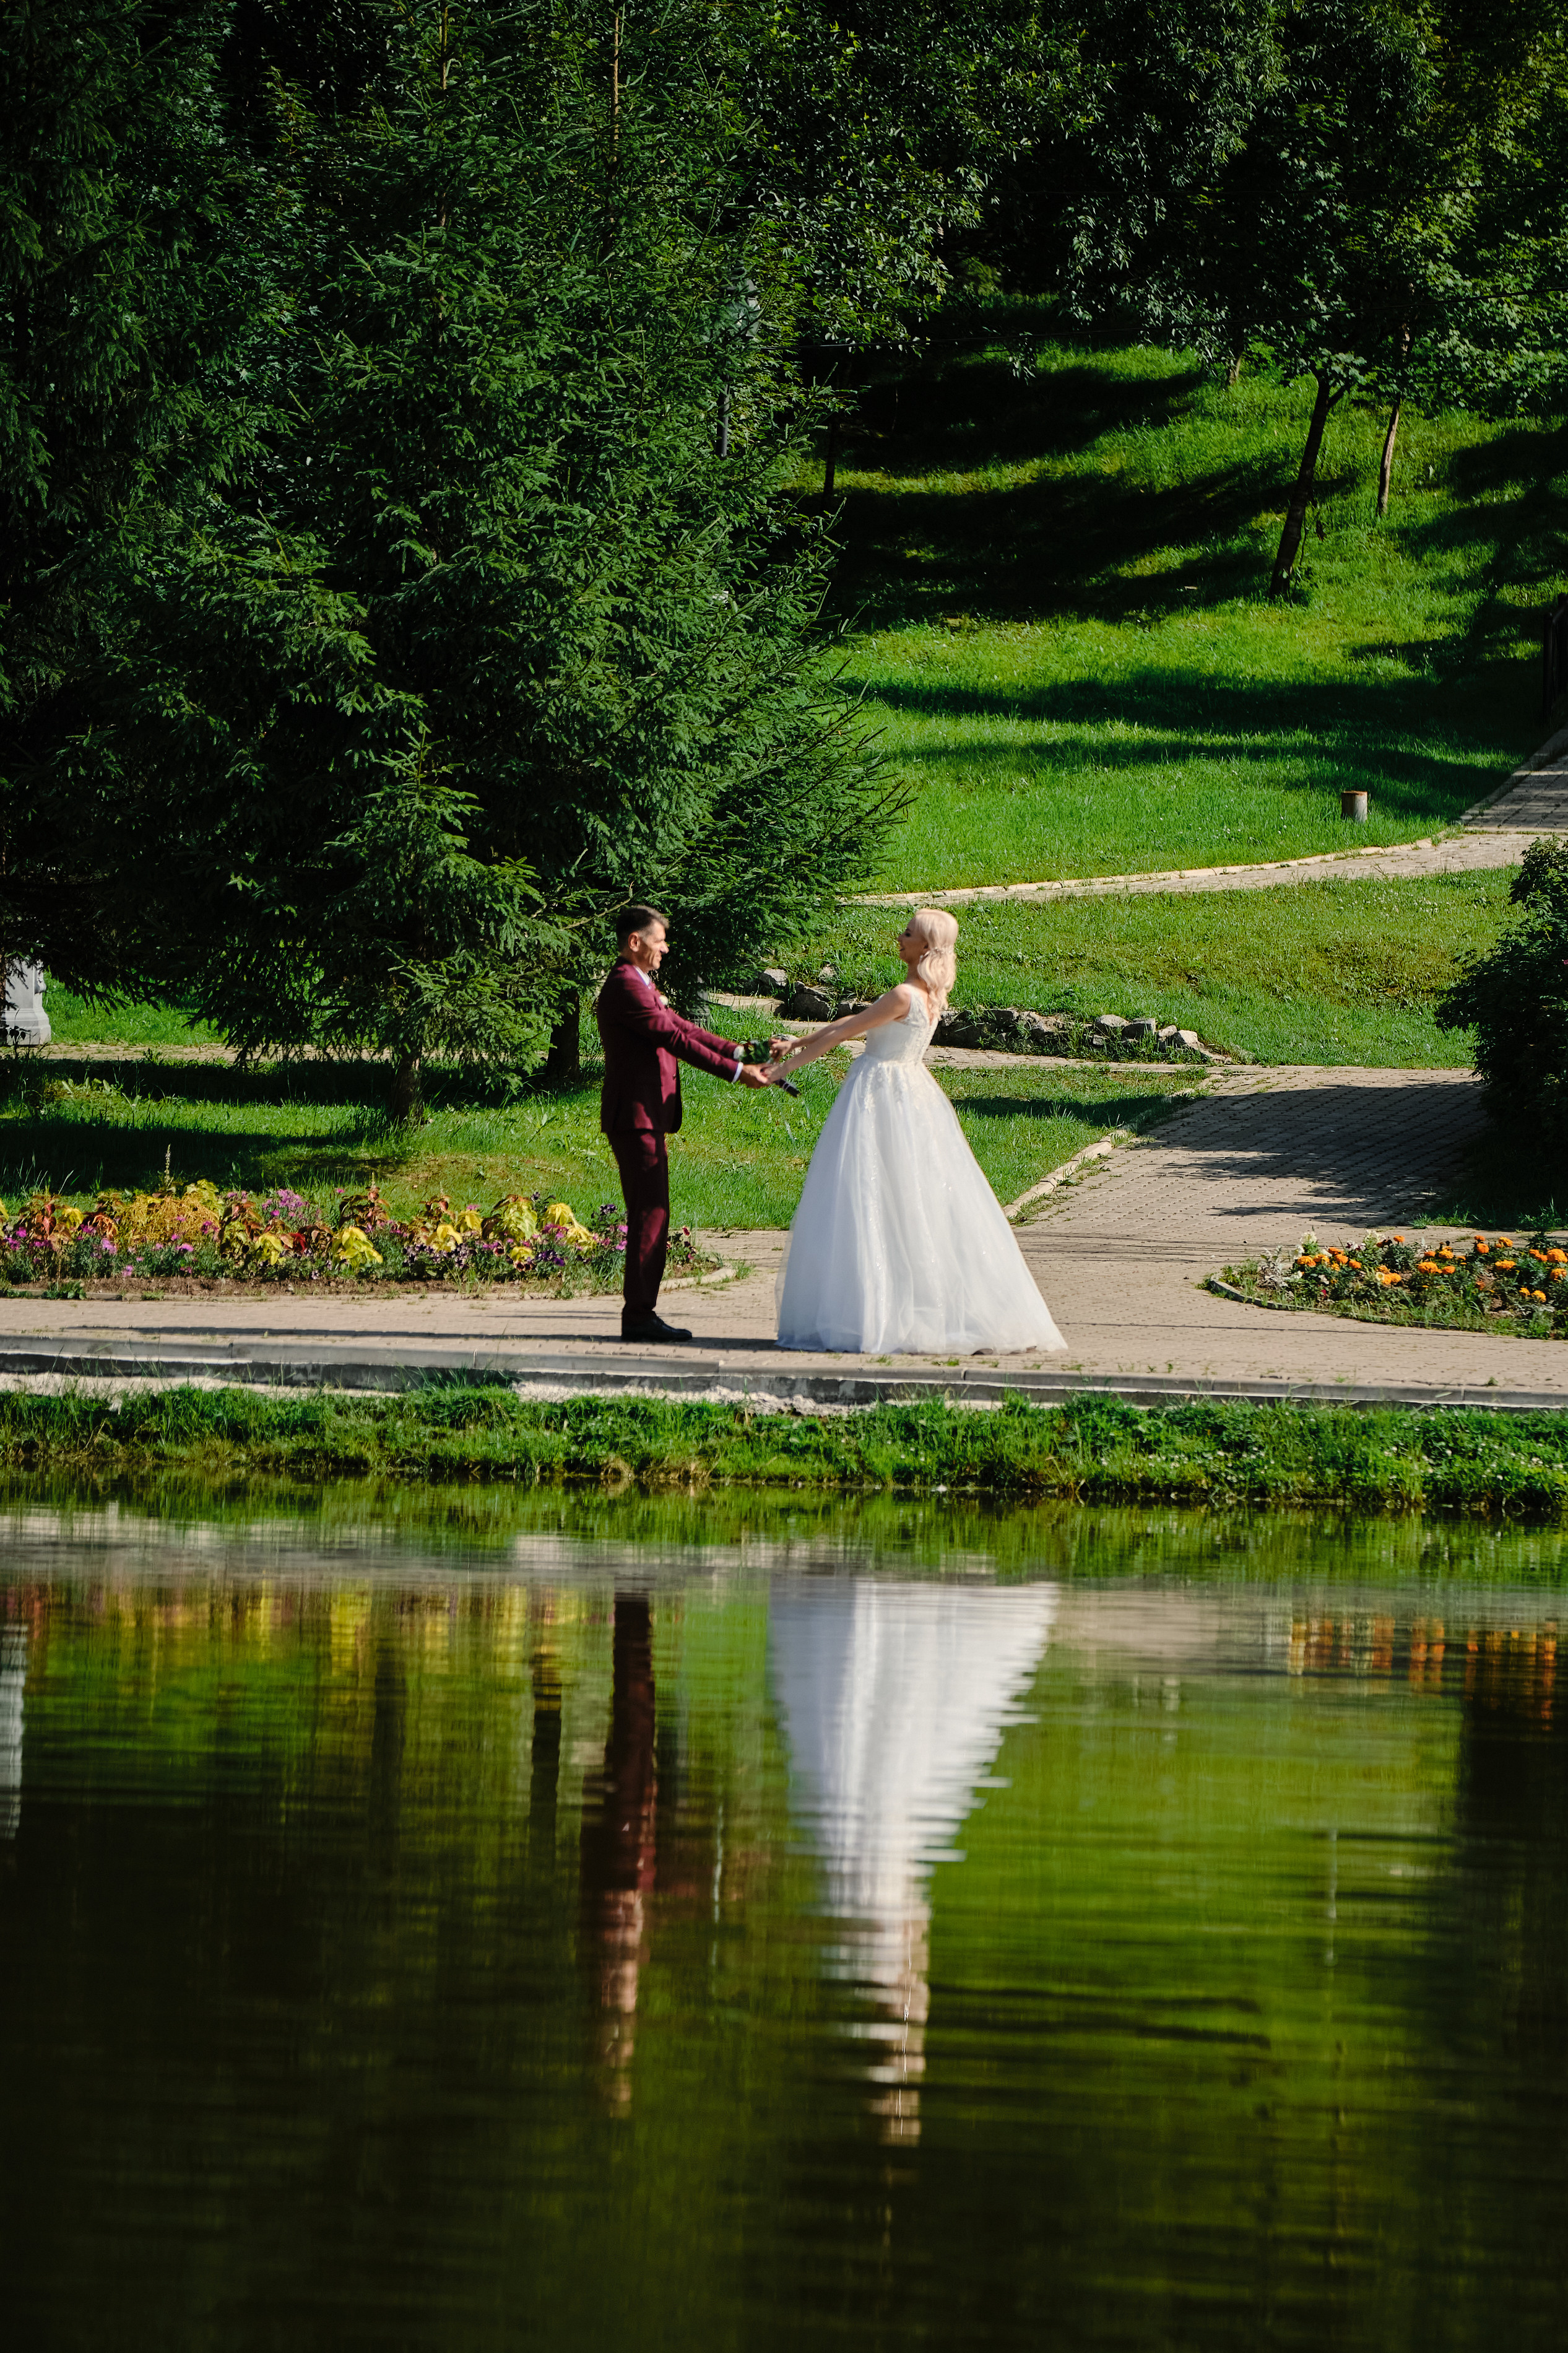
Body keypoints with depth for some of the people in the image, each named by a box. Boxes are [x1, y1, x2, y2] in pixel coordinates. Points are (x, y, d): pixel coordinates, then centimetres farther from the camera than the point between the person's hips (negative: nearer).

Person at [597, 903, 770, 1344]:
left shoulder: (640, 985, 19)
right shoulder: (626, 986, -15)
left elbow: (682, 1027, 21)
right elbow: (676, 1039, -18)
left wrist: (736, 1051, 12)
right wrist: (735, 1072, -17)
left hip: (646, 1117, 11)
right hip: (636, 1116, -11)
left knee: (649, 1216, 11)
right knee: (650, 1214, -11)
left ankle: (640, 1312, 13)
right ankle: (639, 1316, -11)